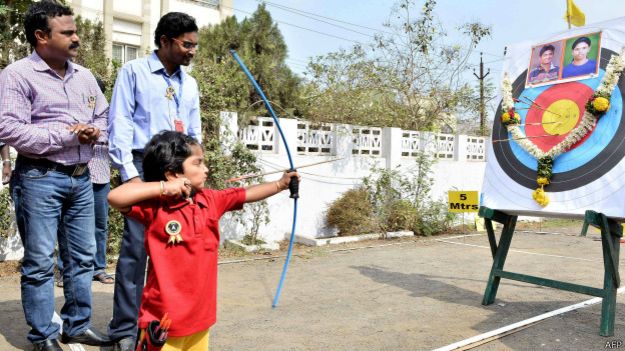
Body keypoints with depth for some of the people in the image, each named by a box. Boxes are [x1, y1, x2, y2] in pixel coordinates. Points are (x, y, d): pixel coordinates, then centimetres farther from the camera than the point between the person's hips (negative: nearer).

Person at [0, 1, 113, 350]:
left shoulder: (84, 76, 13)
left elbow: (104, 115, 19)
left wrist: (95, 132, -4)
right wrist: (66, 135, -16)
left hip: (81, 177, 7)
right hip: (40, 179, -6)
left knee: (82, 256, 12)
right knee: (40, 262, 2)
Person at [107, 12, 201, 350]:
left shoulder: (189, 83, 17)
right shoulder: (134, 72, 2)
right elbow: (119, 125, -4)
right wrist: (129, 173, -12)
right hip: (144, 165, -5)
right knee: (136, 247, -5)